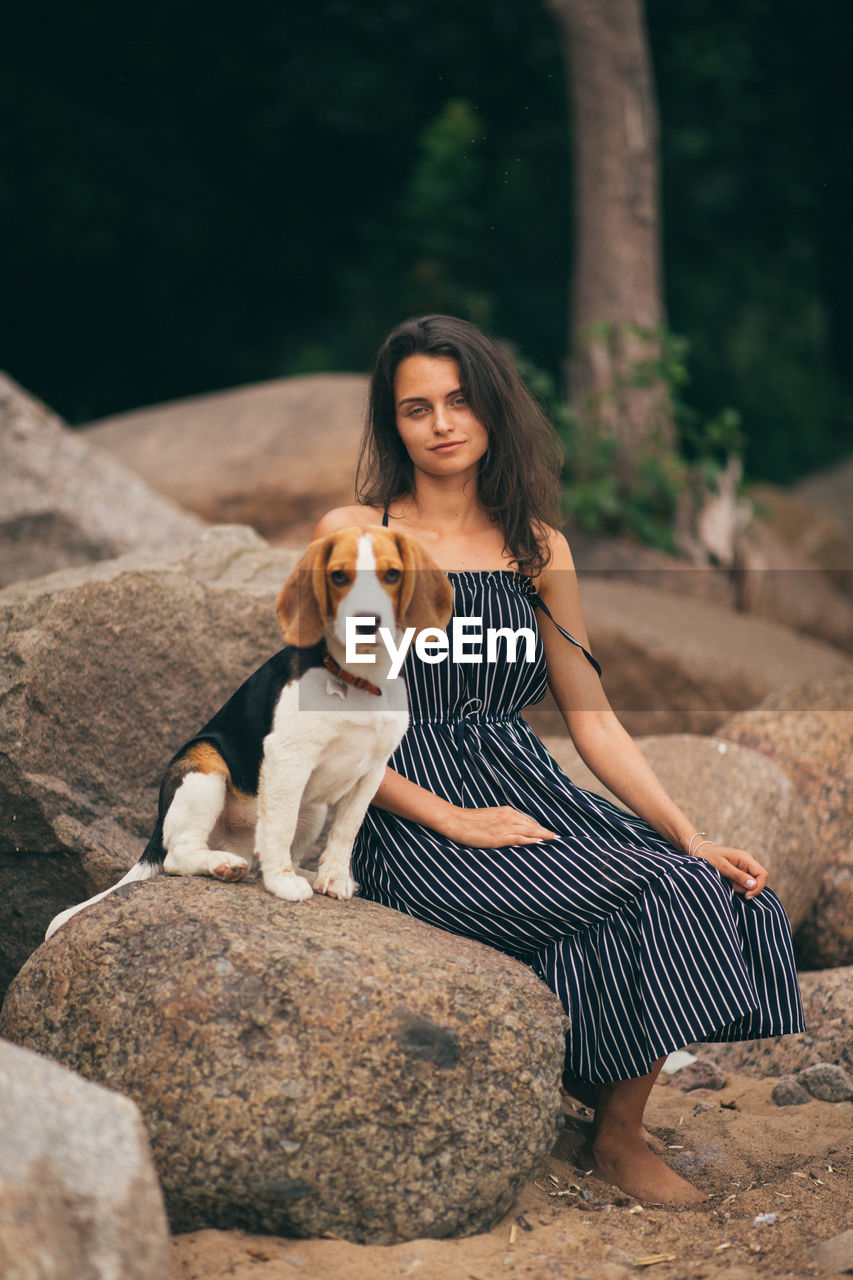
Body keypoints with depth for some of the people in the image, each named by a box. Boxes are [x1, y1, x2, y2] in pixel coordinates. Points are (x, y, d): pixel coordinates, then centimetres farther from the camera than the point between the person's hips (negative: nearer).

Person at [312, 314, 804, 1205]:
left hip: (527, 792, 5)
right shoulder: (353, 536, 0)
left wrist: (691, 838, -1)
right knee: (643, 897, -25)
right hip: (413, 820, -5)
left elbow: (592, 720, 12)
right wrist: (452, 819, -14)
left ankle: (620, 1133, -4)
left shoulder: (538, 550, 14)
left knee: (709, 889, -19)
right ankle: (609, 1133, -5)